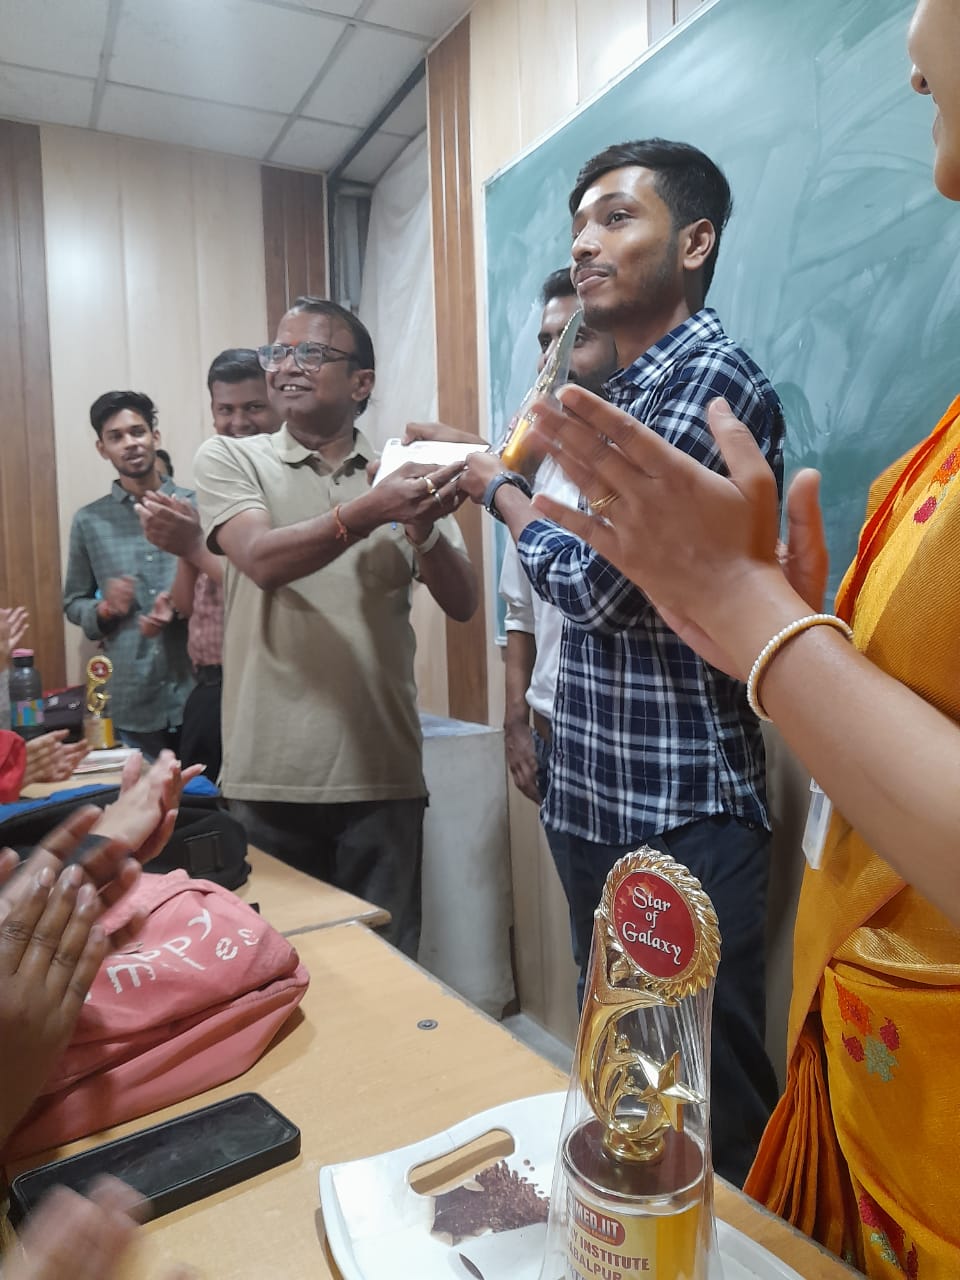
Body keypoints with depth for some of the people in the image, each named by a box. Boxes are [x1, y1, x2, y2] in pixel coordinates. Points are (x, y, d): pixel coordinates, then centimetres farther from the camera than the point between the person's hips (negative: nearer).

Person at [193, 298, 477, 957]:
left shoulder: (404, 476, 7)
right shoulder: (229, 459, 4)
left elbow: (461, 603, 1)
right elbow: (261, 559, -15)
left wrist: (424, 528, -18)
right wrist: (370, 511, -29)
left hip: (382, 773, 1)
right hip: (269, 776, -1)